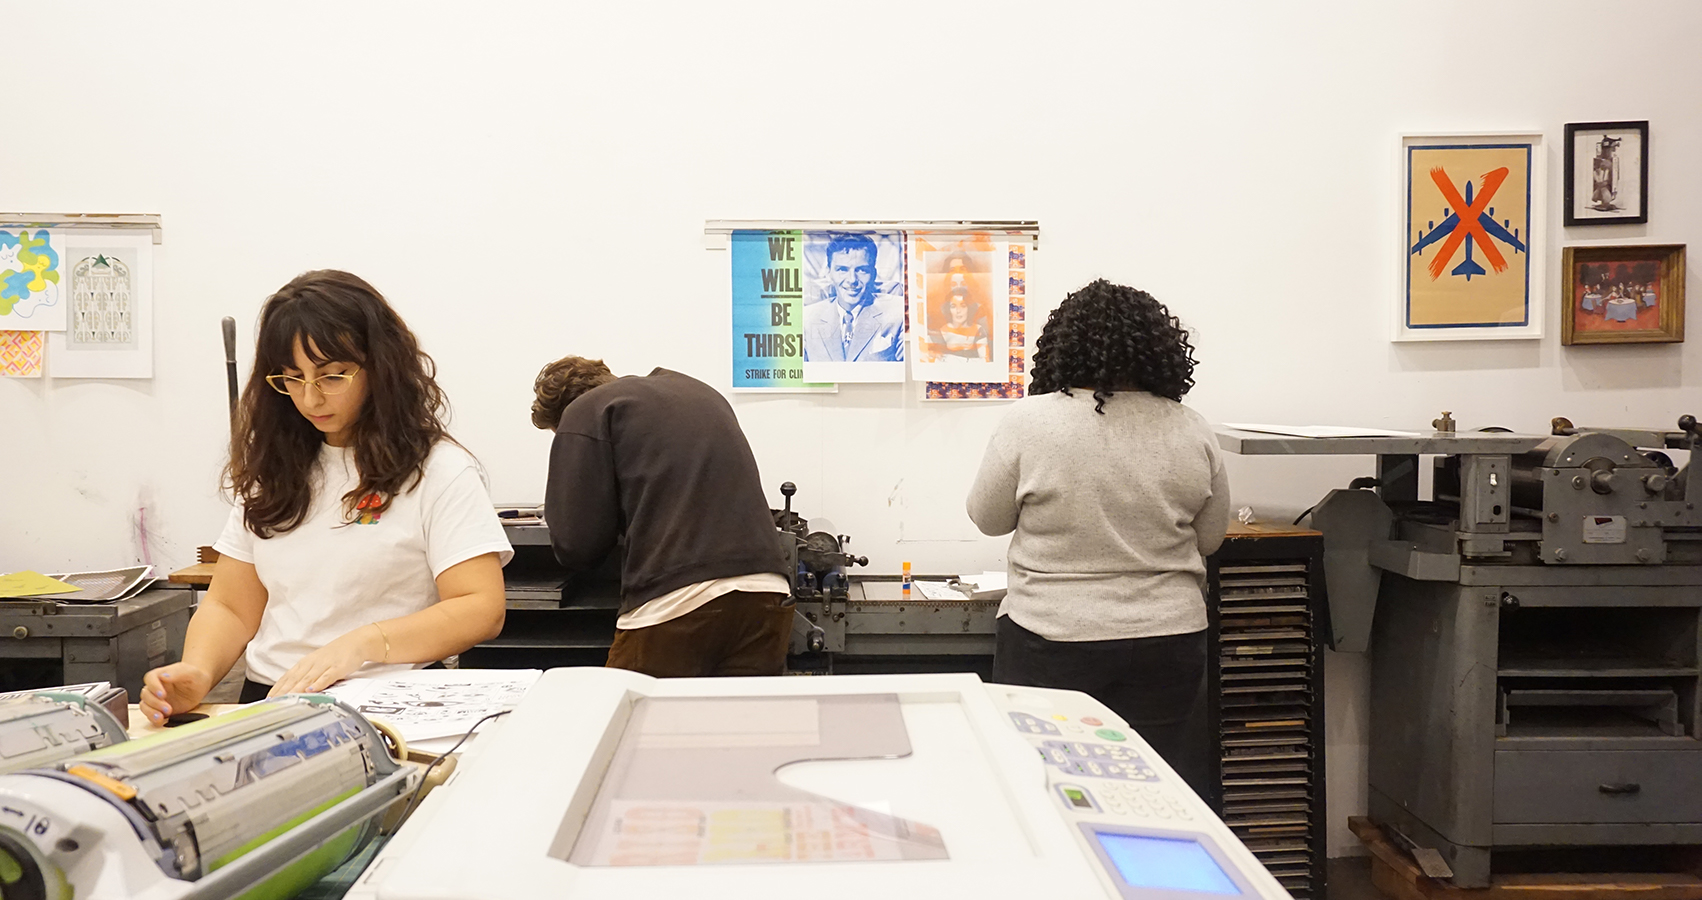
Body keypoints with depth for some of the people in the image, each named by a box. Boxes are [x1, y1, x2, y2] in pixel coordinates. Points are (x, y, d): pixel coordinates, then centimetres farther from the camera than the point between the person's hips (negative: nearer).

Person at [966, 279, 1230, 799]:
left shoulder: (1028, 422, -11)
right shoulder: (1192, 432, -3)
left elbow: (988, 518, 2)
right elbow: (1209, 538, 10)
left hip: (1051, 643, -2)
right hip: (1168, 643, 3)